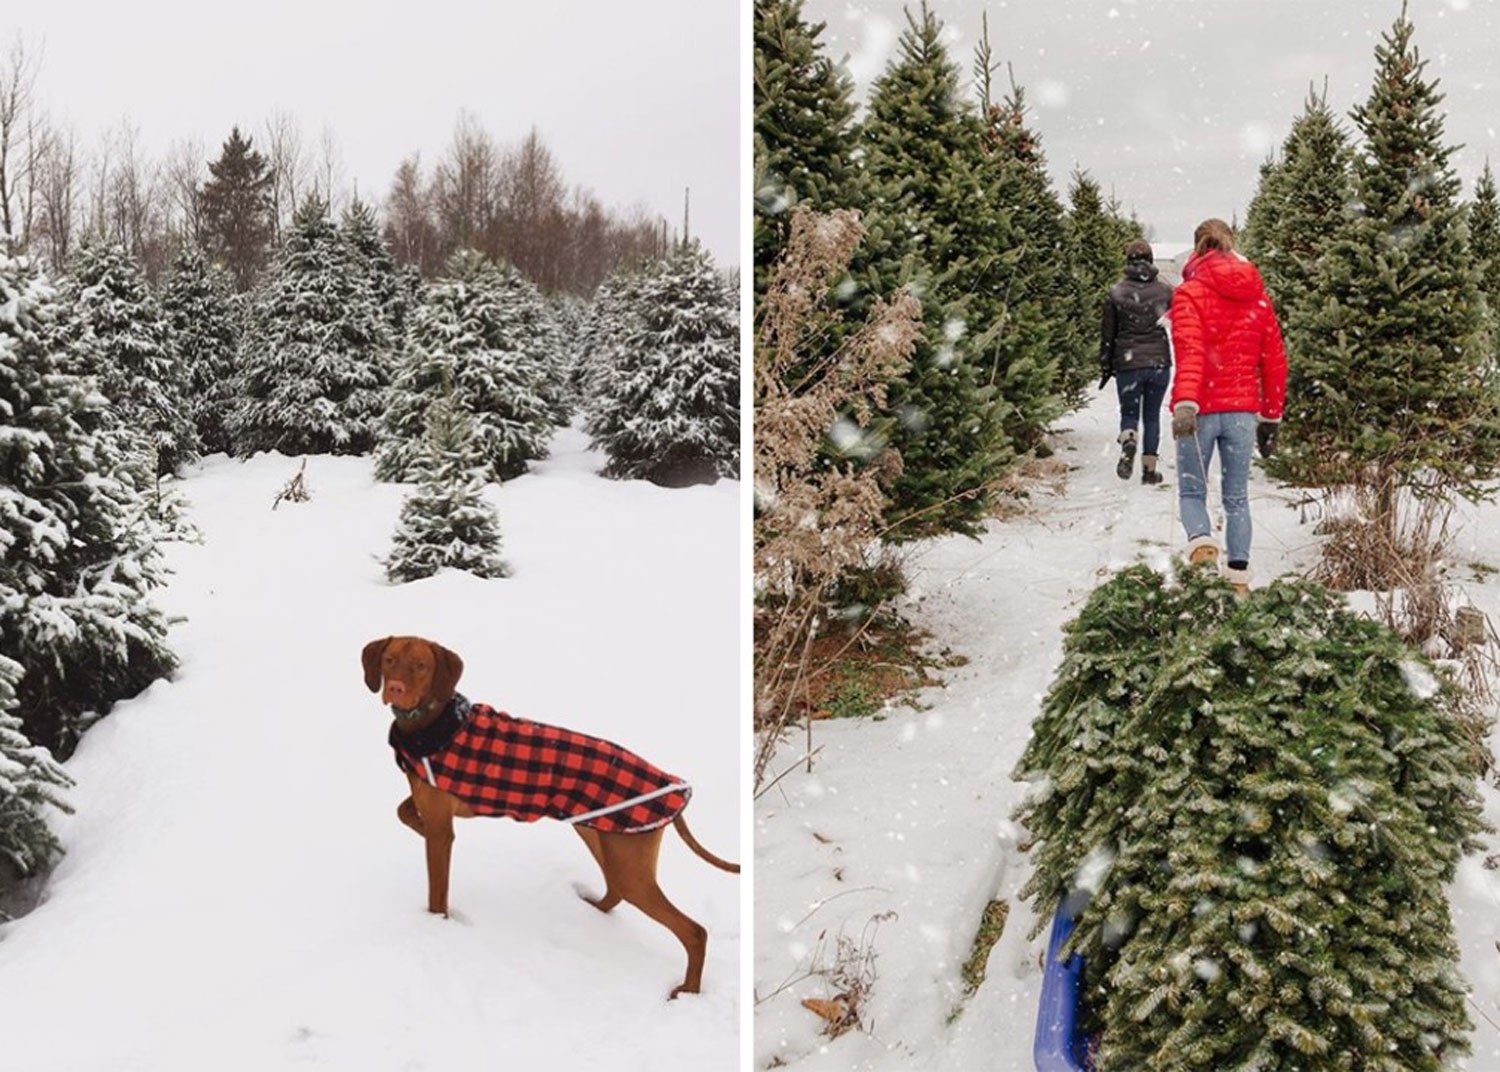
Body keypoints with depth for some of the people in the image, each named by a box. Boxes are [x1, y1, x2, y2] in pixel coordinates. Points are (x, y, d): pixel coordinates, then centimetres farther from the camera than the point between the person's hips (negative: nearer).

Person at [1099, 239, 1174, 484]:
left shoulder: (1115, 293, -3)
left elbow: (1107, 334, 1)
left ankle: (1128, 442, -21)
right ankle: (1149, 469, 11)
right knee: (1152, 415, 11)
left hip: (1127, 364, -1)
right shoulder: (1165, 291, -1)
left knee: (1129, 412, 12)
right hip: (1159, 362, 1)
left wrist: (1106, 367, 8)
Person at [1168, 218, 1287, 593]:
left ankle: (1201, 541, -19)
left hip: (1201, 409, -4)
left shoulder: (1189, 294, -4)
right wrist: (1271, 417, 19)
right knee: (1237, 498, 11)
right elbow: (1274, 361, 13)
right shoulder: (1257, 298, 11)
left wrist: (1184, 403, -28)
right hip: (1243, 411, 4)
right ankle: (1239, 576, 7)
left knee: (1191, 492, 8)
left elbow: (1189, 352, -19)